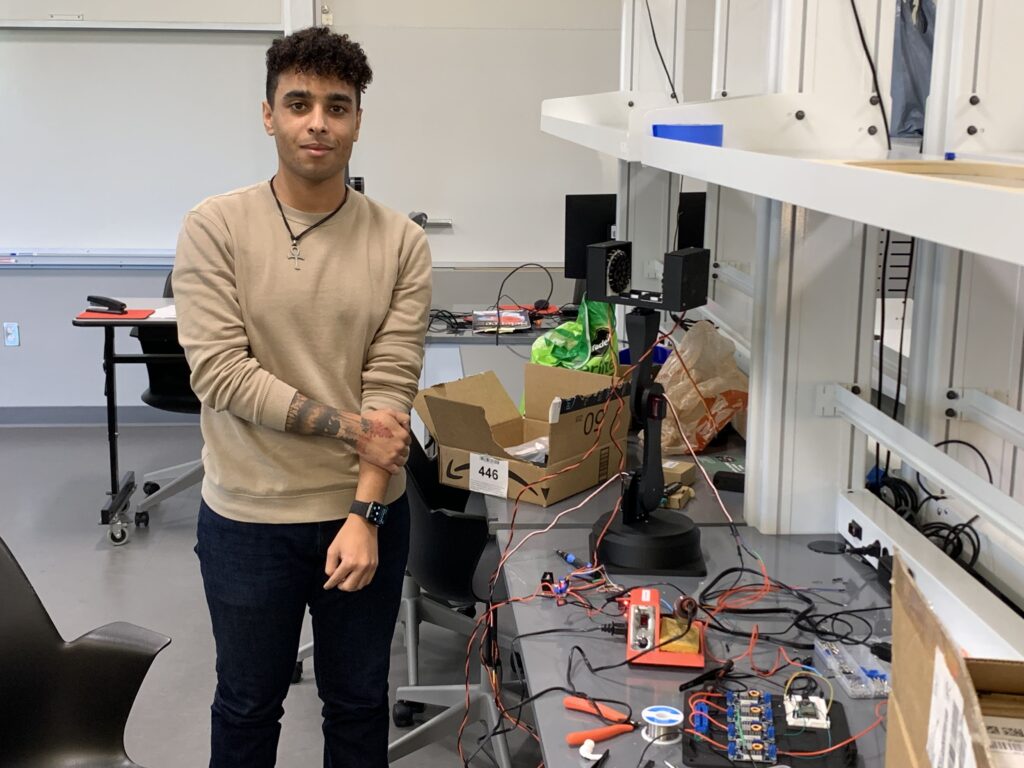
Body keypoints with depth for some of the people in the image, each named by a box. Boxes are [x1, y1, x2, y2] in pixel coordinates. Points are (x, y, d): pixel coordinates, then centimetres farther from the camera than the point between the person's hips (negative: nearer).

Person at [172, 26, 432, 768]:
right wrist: (345, 424, -17)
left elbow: (391, 388, -8)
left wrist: (364, 514, -15)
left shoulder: (401, 242, -5)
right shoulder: (214, 227, -8)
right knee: (248, 704, 17)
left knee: (358, 701, 19)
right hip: (247, 519, -1)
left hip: (366, 513, 2)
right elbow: (221, 371, -14)